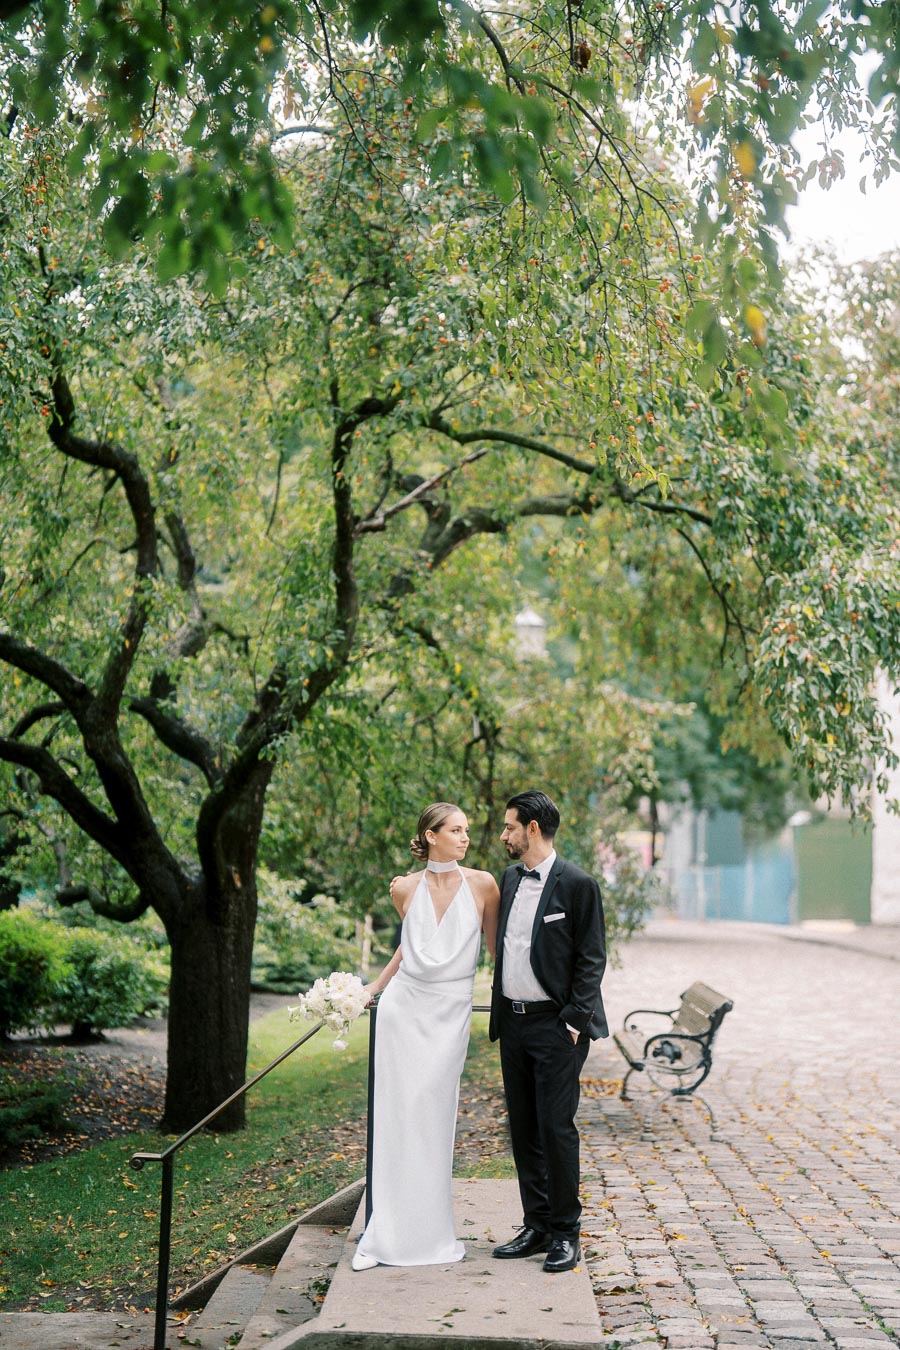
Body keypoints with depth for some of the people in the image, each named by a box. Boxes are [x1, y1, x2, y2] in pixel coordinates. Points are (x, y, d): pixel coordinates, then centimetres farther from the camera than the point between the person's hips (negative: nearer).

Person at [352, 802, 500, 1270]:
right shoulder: (406, 888, 3)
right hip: (404, 1005, 2)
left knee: (432, 1118, 0)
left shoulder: (481, 884, -3)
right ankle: (387, 1234, 8)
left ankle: (428, 1232, 13)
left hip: (449, 1015, -1)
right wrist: (371, 989, 17)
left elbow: (496, 944, 7)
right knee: (396, 1116, 2)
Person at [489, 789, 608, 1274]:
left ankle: (566, 1233, 7)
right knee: (523, 1129, 11)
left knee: (556, 1128, -5)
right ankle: (536, 1227, 21)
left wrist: (574, 1021, -14)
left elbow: (591, 960, -10)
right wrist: (499, 1011, 13)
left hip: (556, 1025, -7)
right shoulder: (509, 880, 12)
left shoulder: (577, 884, -10)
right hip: (513, 1021, 7)